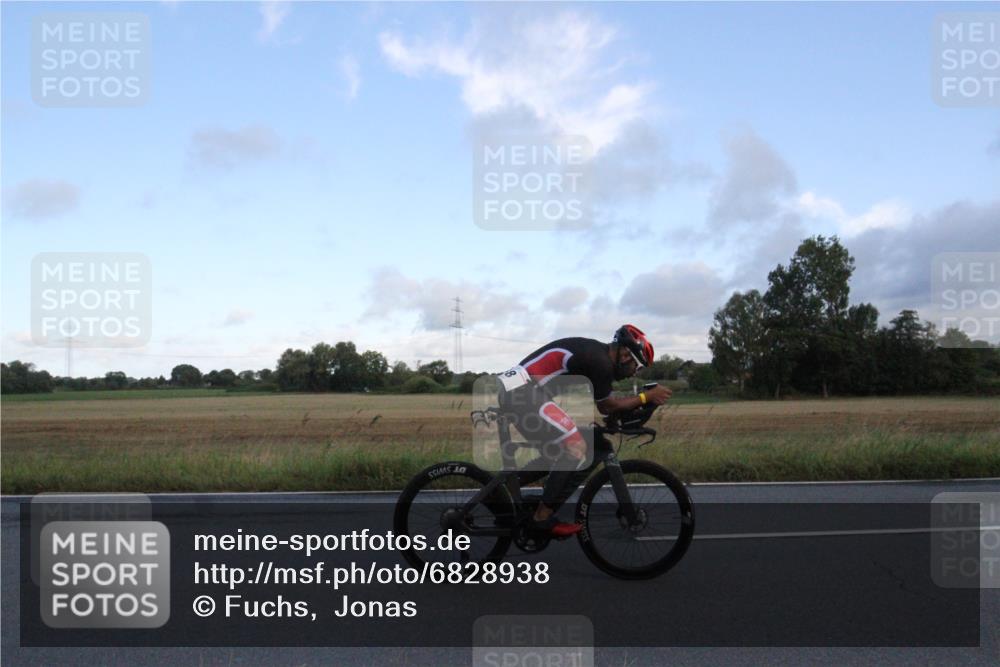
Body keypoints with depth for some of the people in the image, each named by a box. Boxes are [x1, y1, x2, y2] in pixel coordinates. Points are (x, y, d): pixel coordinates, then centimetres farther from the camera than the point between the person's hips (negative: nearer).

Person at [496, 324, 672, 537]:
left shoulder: (593, 352, 18)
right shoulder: (600, 361, -12)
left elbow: (603, 405, 26)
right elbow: (608, 406, 1)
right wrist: (647, 396, 7)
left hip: (511, 391, 10)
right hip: (523, 393, -10)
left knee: (558, 453, 18)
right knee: (579, 450, -10)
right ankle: (543, 518, -3)